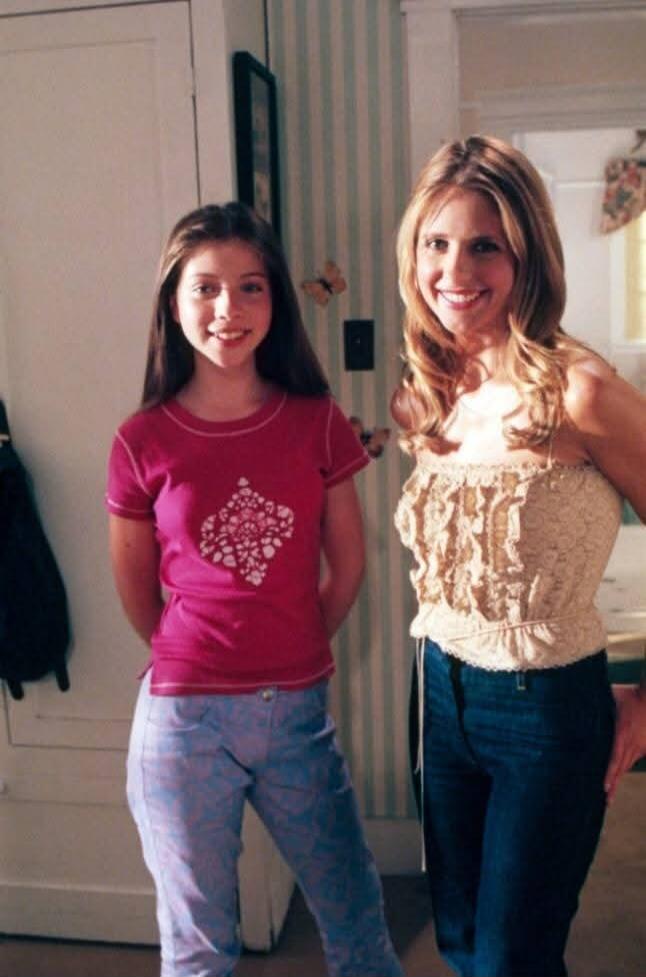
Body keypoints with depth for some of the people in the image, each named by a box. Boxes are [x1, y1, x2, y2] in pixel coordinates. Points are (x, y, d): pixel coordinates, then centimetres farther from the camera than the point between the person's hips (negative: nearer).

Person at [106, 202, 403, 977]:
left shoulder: (317, 423, -4)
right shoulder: (143, 441, -8)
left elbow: (347, 564, 5)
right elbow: (137, 594, 4)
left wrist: (287, 656, 9)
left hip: (299, 710, 2)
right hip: (185, 718, -1)